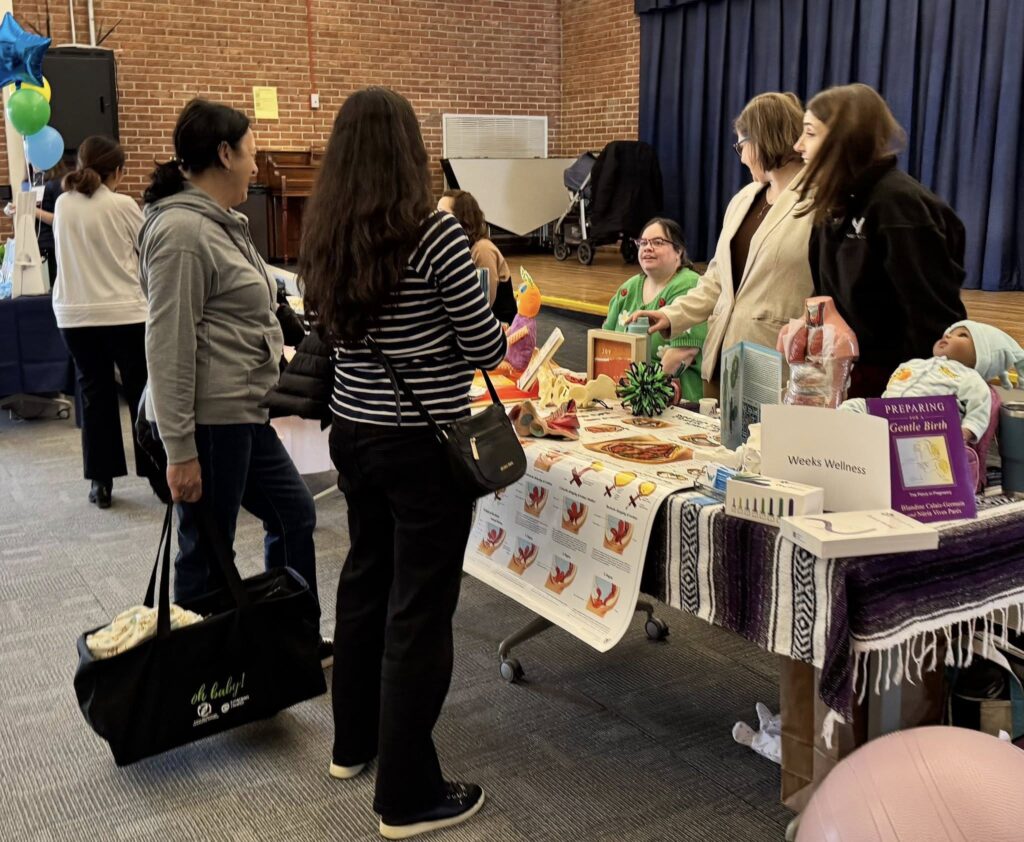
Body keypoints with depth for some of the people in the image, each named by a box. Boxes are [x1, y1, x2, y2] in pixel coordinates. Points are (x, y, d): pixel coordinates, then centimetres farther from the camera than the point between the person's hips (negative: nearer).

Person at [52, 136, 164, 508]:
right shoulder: (123, 205, -9)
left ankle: (100, 481, 13)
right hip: (124, 312, -4)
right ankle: (158, 474, 13)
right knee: (142, 393, 7)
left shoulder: (62, 204, 4)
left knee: (94, 394, 10)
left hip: (75, 315, 4)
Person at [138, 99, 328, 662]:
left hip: (242, 414, 11)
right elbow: (169, 345, -22)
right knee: (207, 555, 3)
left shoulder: (222, 222, 12)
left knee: (294, 514, 20)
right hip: (208, 421, -11)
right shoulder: (182, 231, -19)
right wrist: (179, 450, -21)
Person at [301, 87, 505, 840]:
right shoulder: (435, 233, -17)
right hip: (424, 444, -7)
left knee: (366, 579, 21)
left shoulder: (324, 236, 3)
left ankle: (354, 740, 38)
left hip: (354, 433, 7)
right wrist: (502, 329, 8)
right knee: (419, 606, 2)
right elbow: (485, 348, -12)